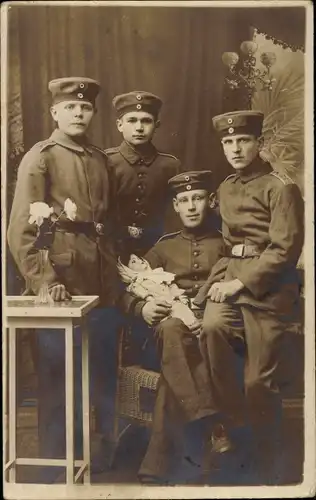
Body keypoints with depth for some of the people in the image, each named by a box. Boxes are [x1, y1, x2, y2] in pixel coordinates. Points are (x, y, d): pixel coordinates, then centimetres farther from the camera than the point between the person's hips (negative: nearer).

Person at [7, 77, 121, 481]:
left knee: (95, 377, 16)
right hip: (62, 286, -6)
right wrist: (43, 281, -21)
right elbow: (22, 228, -11)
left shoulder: (100, 160, 15)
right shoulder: (40, 158, -4)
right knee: (56, 379, 6)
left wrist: (112, 274, 11)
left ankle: (91, 453, 36)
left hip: (101, 286, 6)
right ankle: (55, 465, 24)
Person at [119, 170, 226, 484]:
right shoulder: (164, 247, 20)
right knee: (172, 329, -37)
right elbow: (126, 291, 14)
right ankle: (208, 420, -34)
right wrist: (143, 308, -10)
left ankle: (157, 464, -27)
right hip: (170, 326, 2)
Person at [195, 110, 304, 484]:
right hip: (230, 272, 5)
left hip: (268, 285, -5)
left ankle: (265, 469, 23)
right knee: (212, 327, -28)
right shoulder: (226, 188, 14)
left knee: (260, 381, 0)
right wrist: (226, 276, 5)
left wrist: (241, 282, -19)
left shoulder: (281, 187, -7)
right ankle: (232, 422, -6)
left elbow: (285, 250, -14)